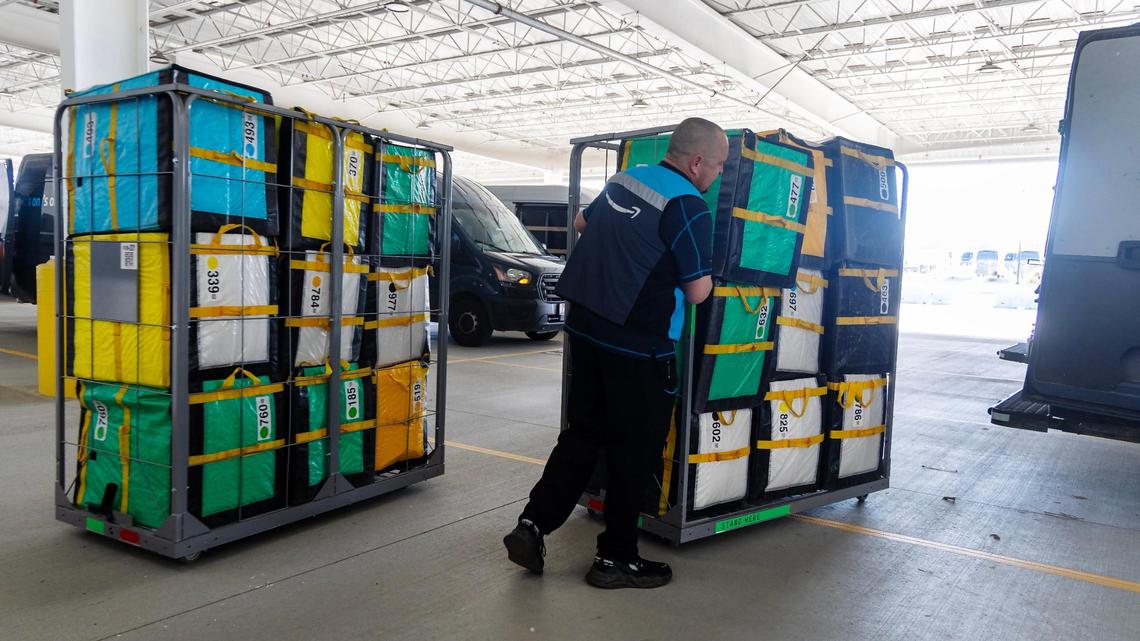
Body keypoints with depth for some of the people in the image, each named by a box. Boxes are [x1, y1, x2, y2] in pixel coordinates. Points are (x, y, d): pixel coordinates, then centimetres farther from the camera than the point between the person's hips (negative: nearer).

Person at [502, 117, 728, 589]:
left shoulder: (624, 179, 9)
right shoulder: (688, 207, -15)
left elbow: (581, 222, 26)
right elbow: (698, 292, -13)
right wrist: (705, 267, 7)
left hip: (586, 328, 7)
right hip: (639, 346, -7)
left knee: (583, 433, 18)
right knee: (635, 449, 7)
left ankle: (533, 524, 15)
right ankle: (616, 557, 18)